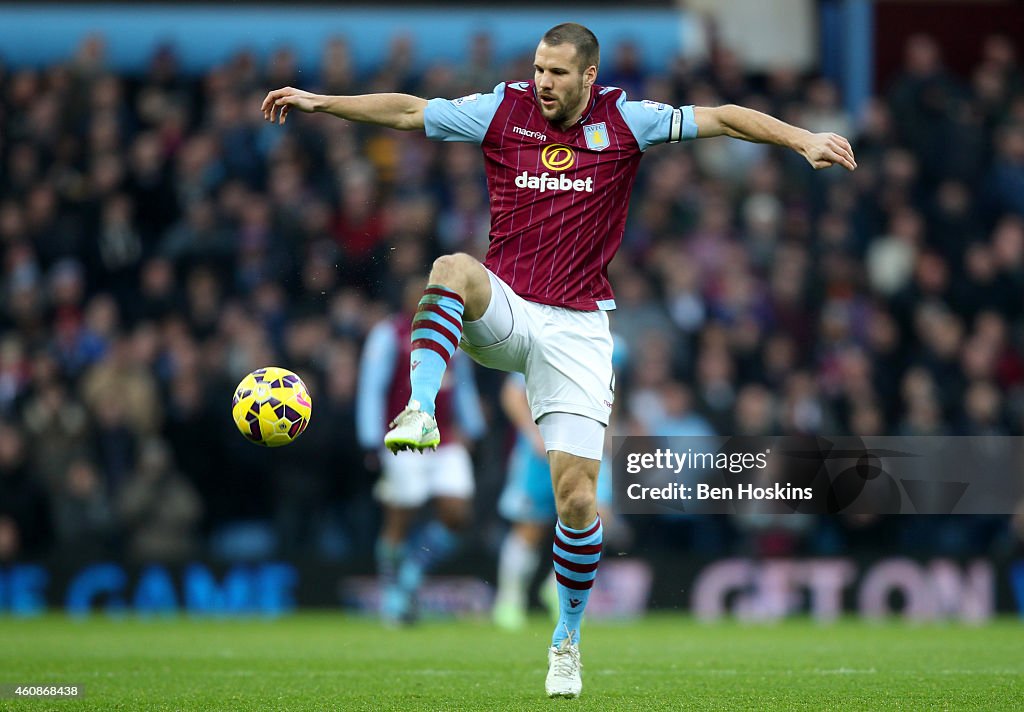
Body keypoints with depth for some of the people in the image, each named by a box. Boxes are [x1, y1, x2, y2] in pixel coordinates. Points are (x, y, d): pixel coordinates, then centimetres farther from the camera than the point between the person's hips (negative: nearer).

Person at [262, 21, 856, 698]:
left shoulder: (624, 121, -2)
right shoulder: (505, 110, 0)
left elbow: (720, 118, -1)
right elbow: (407, 112, 1)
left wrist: (805, 139, -10)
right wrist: (321, 102, -7)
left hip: (576, 326, -1)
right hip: (502, 309, 1)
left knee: (577, 495, -6)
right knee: (453, 269, -36)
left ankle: (568, 637, 12)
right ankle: (420, 410, -48)